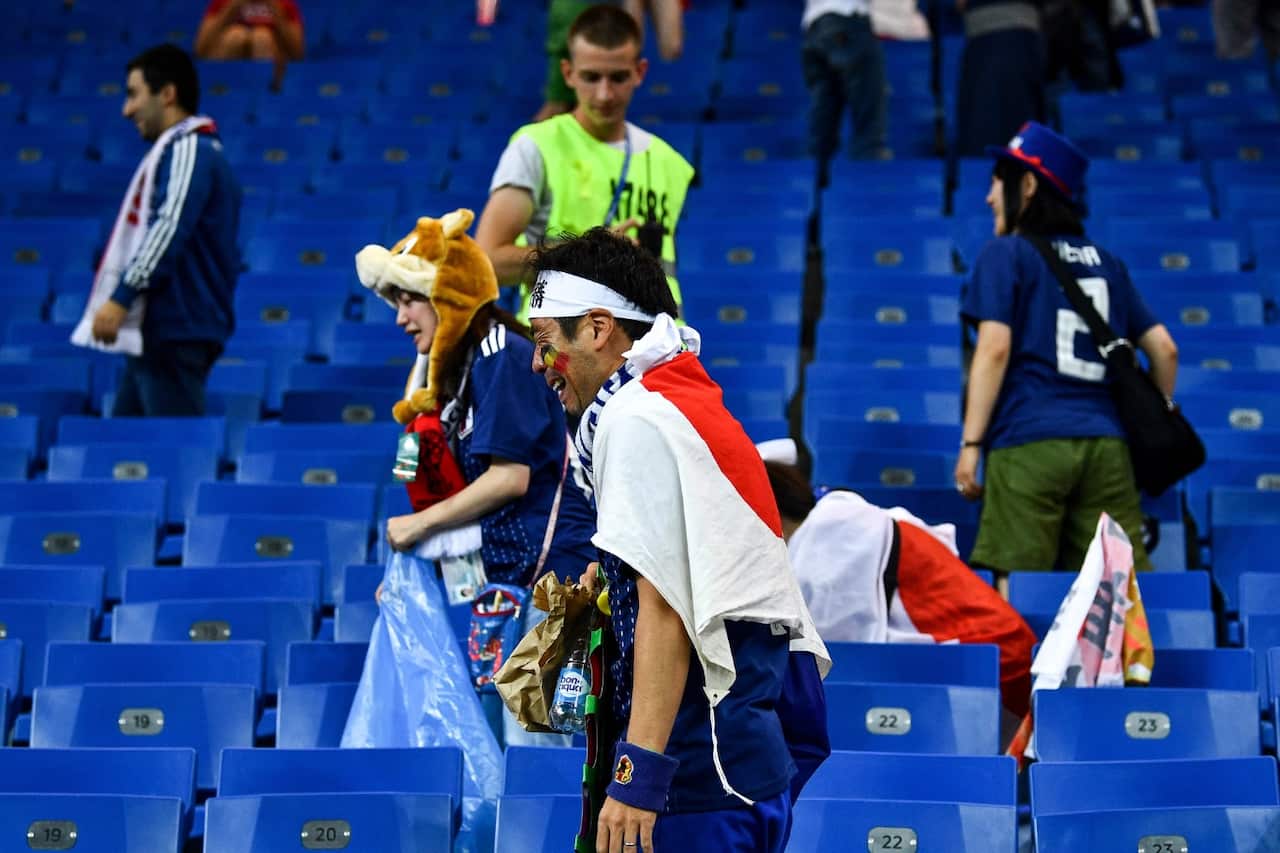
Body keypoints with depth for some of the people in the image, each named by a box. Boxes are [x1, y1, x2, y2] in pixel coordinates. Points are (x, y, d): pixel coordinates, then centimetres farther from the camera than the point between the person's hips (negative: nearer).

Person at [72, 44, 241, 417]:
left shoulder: (188, 150, -10)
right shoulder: (184, 152, 22)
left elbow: (169, 229, -22)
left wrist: (121, 298, -26)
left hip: (174, 333, -10)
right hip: (153, 332, 10)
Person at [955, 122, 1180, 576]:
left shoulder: (1006, 254, 5)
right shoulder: (1104, 261, 20)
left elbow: (994, 349, -6)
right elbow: (1164, 348, 17)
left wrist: (970, 443, -6)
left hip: (1030, 444, -5)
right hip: (1107, 448, 5)